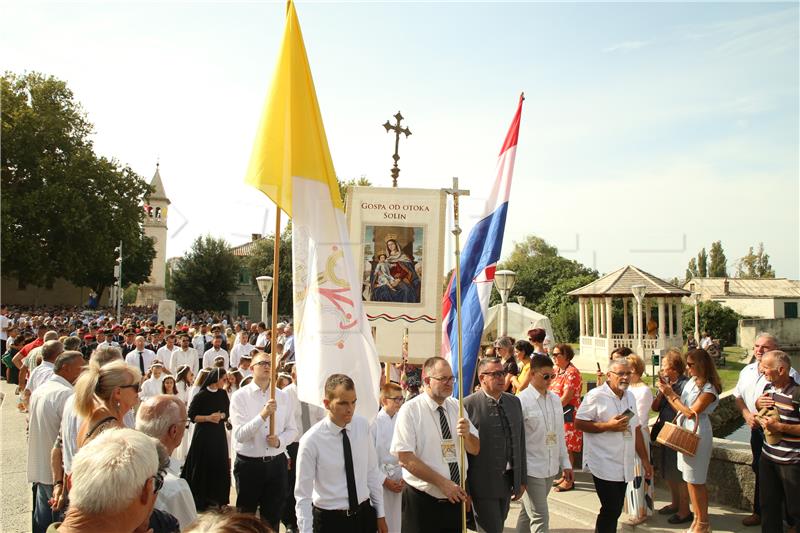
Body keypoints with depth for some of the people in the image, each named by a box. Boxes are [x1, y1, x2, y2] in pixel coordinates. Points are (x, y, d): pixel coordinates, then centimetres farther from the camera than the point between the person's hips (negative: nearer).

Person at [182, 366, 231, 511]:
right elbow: (191, 415, -7)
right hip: (203, 434, -5)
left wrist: (221, 416, -11)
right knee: (202, 467, 0)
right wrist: (208, 418, -18)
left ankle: (213, 497, 19)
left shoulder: (223, 394, 5)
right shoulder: (201, 395, -9)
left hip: (219, 434, 5)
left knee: (218, 466, 5)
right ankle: (198, 500, 12)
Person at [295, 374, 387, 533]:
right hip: (329, 519, -4)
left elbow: (372, 471, 2)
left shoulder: (363, 426, -7)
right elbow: (303, 495, -14)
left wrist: (380, 514, 7)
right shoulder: (311, 441, -19)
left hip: (364, 514, 4)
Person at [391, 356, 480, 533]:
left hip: (456, 498, 5)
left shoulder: (456, 406, 5)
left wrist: (467, 434, -14)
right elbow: (406, 459, -17)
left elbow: (475, 450, 8)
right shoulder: (410, 410, -12)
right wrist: (442, 482, -19)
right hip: (422, 502, -5)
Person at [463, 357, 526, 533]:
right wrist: (464, 489, -10)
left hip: (508, 481, 6)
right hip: (484, 484, -6)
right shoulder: (468, 405, -13)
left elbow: (520, 442, 12)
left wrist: (522, 479, 11)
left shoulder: (514, 402, 7)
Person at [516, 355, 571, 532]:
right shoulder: (522, 401, -13)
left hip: (551, 468, 6)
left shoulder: (555, 399, 7)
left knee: (528, 512, 17)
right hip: (531, 469, -6)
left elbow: (560, 435, 14)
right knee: (540, 518, -5)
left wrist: (565, 464, 14)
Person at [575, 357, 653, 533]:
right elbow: (578, 423, -13)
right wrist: (608, 426, -18)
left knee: (614, 510, 13)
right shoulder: (596, 395, -11)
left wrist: (645, 460, 15)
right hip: (604, 465, -7)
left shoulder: (630, 397, 12)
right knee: (611, 510, -8)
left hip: (623, 466, 7)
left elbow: (635, 430, 17)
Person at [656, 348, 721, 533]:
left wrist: (672, 395, -14)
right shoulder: (692, 381, 7)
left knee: (695, 481, 1)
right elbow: (680, 407, 8)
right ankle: (698, 518, 25)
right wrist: (667, 393, -2)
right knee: (691, 479, 14)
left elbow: (691, 412, -19)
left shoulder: (709, 388, -16)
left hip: (697, 434, -8)